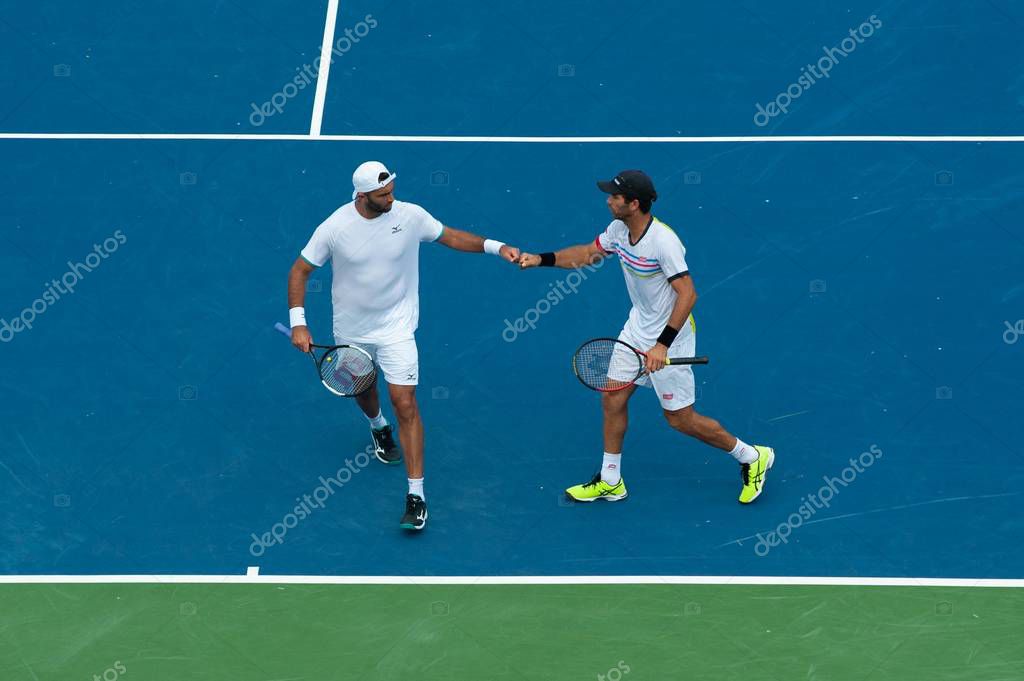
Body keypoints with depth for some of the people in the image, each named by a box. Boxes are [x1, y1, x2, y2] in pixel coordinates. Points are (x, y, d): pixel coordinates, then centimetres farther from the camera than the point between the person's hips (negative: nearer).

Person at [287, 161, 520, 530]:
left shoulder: (410, 215, -16)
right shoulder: (334, 228, -19)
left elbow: (450, 236, 2)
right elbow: (299, 271, -10)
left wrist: (495, 246, -10)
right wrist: (298, 323, -19)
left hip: (396, 328, -1)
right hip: (351, 331, 2)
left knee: (405, 404, -11)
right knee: (363, 388, 26)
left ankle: (416, 495, -9)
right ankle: (378, 426, 63)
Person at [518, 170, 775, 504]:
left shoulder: (663, 241, -30)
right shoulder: (619, 229, -6)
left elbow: (687, 294, -31)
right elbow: (588, 253, 13)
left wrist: (662, 344, -34)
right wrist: (542, 259, 2)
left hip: (670, 335, -8)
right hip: (638, 327, 8)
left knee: (680, 419, 2)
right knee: (612, 399, 9)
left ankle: (752, 457, 20)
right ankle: (610, 481, 25)